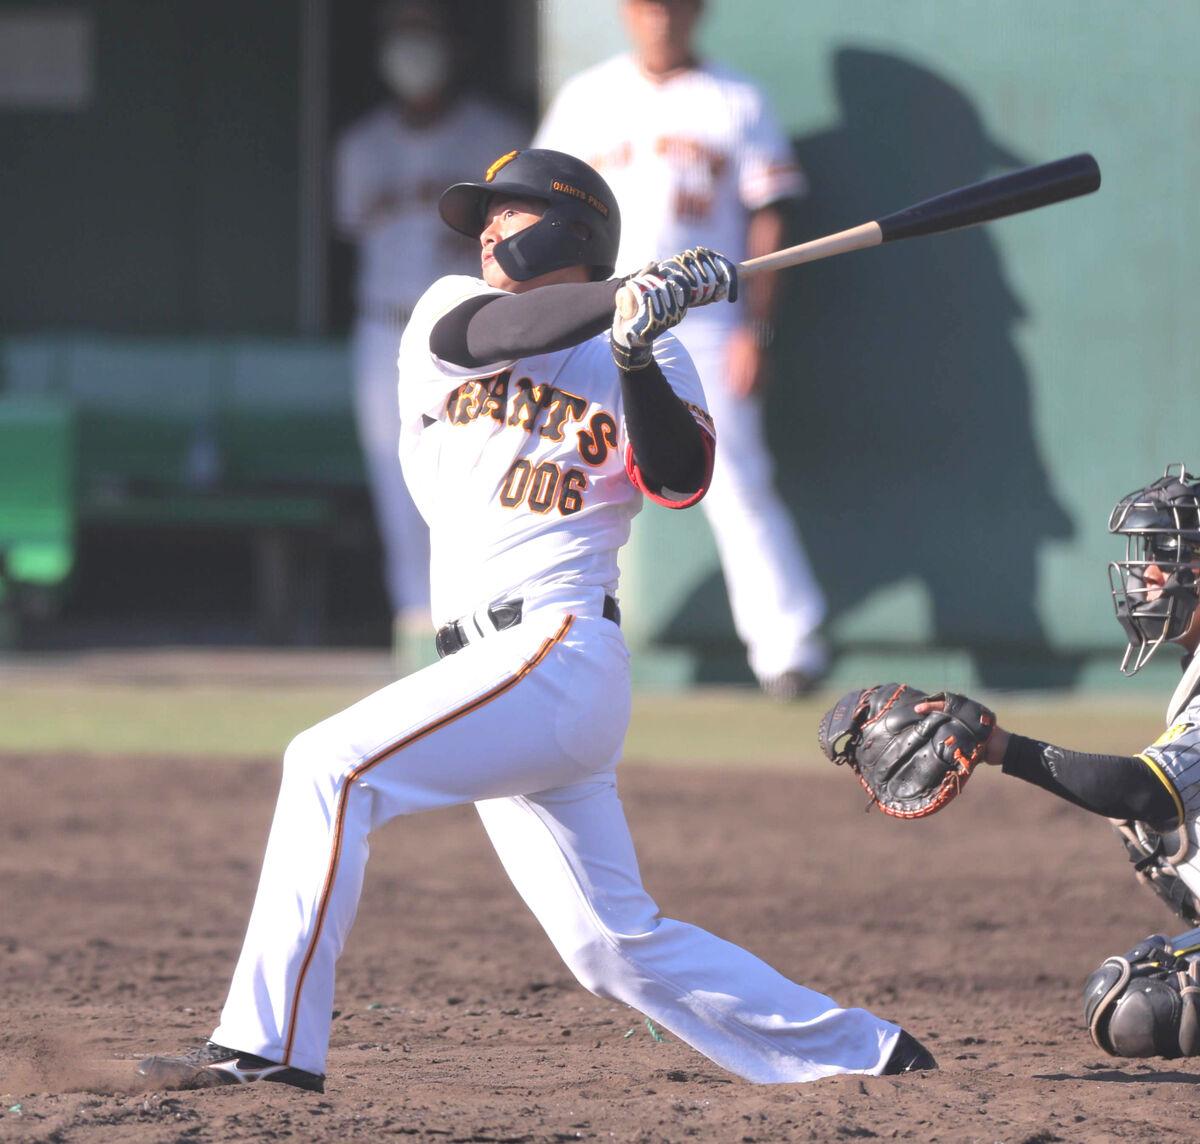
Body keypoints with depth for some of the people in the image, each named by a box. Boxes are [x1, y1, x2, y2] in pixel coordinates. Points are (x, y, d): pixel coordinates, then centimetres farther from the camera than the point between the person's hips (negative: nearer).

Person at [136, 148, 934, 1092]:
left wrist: (637, 351, -25)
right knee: (619, 947, 7)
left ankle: (268, 1042, -23)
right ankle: (863, 1050, 17)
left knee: (332, 766, -21)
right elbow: (479, 332, -10)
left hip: (559, 652, -6)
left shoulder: (651, 357, 4)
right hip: (491, 670, 6)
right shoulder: (448, 310, 14)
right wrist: (630, 291, -20)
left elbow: (680, 481, -13)